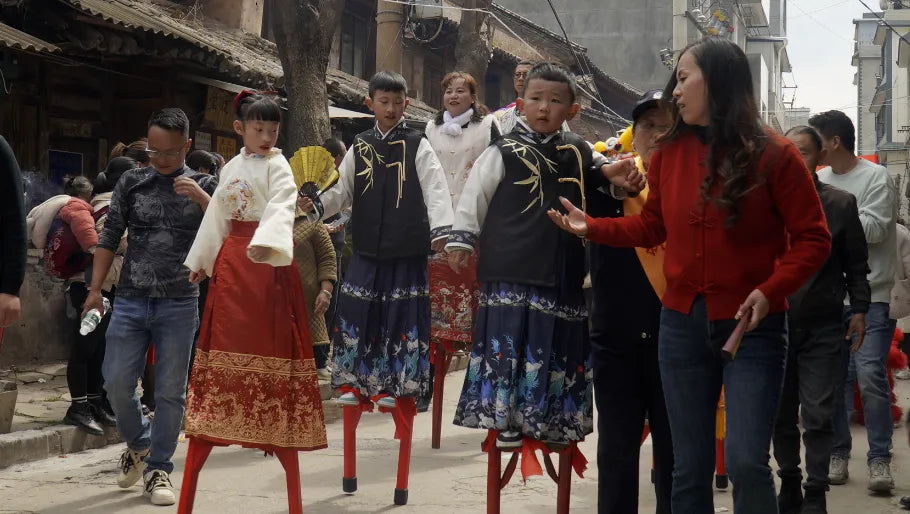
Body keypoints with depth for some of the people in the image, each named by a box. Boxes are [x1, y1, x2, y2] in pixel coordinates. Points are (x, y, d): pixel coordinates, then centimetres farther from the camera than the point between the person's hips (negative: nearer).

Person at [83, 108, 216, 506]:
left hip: (179, 304, -1)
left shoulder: (202, 186, 4)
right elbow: (109, 238, 10)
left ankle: (158, 469, 14)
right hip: (131, 300, 1)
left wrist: (200, 197, -18)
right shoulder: (132, 182, 7)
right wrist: (95, 289, 3)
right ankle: (137, 443, 27)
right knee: (117, 383, -1)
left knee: (170, 391, 1)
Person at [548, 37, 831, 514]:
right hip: (682, 324, 4)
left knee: (746, 462, -13)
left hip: (751, 326, -4)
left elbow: (812, 239, -7)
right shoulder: (669, 153, 4)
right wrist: (592, 227, 5)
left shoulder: (773, 154, -9)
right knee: (688, 466, 10)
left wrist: (770, 292, -20)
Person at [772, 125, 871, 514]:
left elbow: (856, 264, 6)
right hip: (776, 324, 2)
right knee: (782, 414, 10)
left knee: (817, 416, -3)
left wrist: (859, 310, 1)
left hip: (823, 329, -1)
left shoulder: (840, 203, 0)